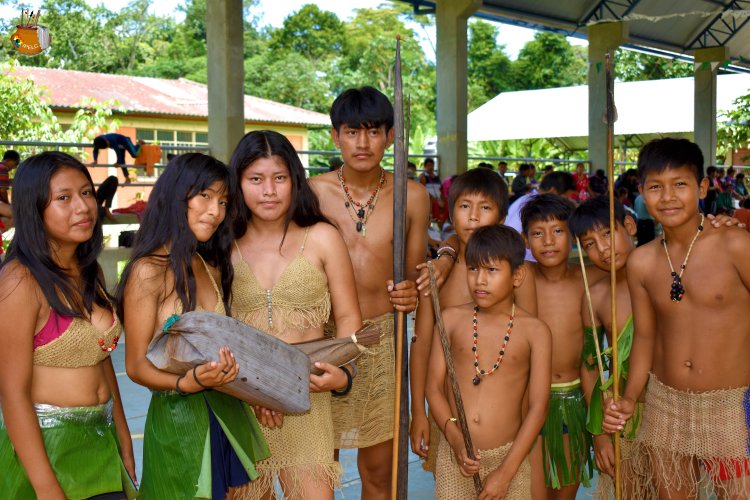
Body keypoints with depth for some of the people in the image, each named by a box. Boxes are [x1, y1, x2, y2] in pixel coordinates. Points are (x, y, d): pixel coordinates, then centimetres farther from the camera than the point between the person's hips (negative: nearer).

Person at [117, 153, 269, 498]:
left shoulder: (212, 268, 8)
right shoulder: (149, 271, -13)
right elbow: (137, 365, -13)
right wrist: (188, 383, -31)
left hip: (229, 414, 7)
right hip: (179, 418, -7)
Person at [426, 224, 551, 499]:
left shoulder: (534, 331, -3)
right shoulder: (451, 319, 2)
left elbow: (537, 407, -5)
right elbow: (434, 386, 2)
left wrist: (506, 471, -8)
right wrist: (454, 436, -13)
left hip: (509, 456, -1)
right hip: (455, 456, 1)